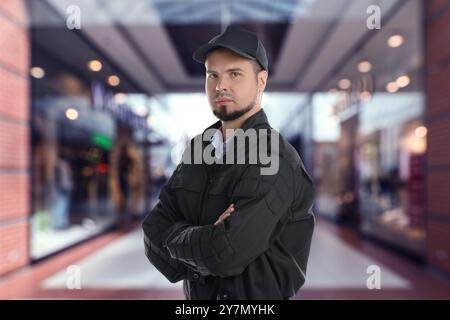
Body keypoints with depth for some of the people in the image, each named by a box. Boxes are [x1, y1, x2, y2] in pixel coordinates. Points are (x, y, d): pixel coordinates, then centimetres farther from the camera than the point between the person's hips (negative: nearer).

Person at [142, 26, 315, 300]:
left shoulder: (276, 161, -23)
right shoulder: (198, 147, -2)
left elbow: (225, 253, -31)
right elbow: (155, 230, -6)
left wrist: (175, 238, -13)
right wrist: (201, 244, -23)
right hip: (196, 294, 6)